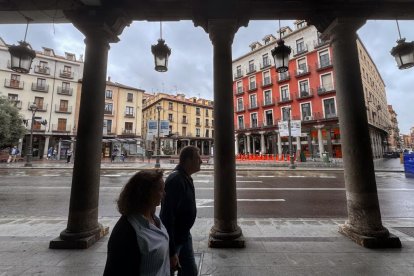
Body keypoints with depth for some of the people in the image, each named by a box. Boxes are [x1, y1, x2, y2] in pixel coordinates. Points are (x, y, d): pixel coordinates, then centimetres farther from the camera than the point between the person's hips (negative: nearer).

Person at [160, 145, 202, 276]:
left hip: (184, 236, 8)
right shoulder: (175, 180, -28)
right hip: (172, 239, -8)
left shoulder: (186, 178, 3)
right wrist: (171, 251, -24)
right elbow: (167, 216, -28)